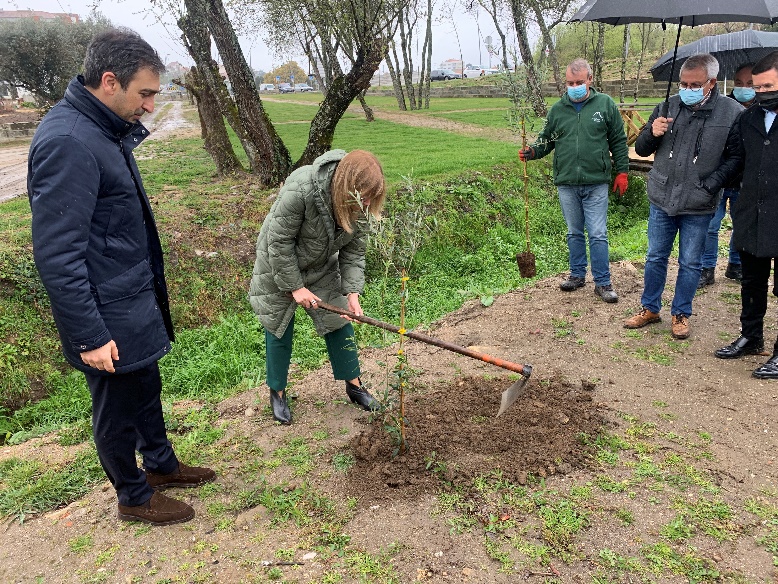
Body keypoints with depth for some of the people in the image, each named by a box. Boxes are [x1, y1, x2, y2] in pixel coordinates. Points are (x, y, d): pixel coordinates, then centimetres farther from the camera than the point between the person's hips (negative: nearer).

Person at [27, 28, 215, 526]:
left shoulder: (106, 130, 5)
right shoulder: (68, 142, -25)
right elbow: (57, 255, -26)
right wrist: (89, 335, -23)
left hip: (136, 301, 9)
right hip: (109, 318, -9)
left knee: (147, 389, 24)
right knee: (118, 407, 11)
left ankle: (162, 465, 46)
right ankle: (135, 496, 33)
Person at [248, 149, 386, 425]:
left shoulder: (358, 202, -20)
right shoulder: (300, 190, -38)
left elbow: (354, 250, -10)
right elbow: (279, 242, -27)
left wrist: (352, 292, -19)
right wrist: (296, 286, -22)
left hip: (321, 267, 5)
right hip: (279, 266, -4)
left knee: (339, 322, 6)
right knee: (279, 328, 6)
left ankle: (354, 385, 23)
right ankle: (277, 392, 25)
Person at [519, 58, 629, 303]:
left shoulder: (605, 104, 1)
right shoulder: (557, 109, 7)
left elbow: (619, 141, 5)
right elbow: (546, 140, 13)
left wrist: (622, 172, 3)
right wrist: (532, 151, -8)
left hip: (596, 184, -3)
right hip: (566, 184, 3)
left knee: (598, 235, -2)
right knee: (574, 233, 14)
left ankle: (603, 282, 8)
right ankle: (577, 275, 28)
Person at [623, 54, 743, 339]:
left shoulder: (732, 112, -8)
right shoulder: (668, 107, 1)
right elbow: (641, 150, 7)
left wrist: (710, 185, -14)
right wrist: (652, 133, -13)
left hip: (699, 207, -2)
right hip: (662, 200, 3)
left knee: (690, 263, 9)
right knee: (655, 257, 13)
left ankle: (681, 314, 25)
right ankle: (650, 308, 28)